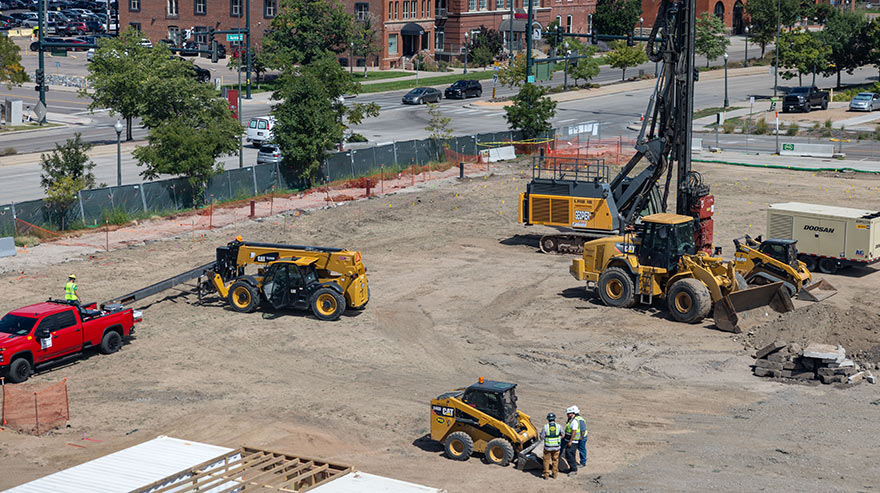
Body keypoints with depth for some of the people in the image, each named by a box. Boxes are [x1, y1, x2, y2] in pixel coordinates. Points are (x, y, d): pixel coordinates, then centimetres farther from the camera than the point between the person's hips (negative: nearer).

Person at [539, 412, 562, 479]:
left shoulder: (545, 427, -12)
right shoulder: (559, 426, -7)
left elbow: (542, 437, -7)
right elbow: (562, 435, 8)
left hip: (547, 447, -1)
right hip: (556, 447, 2)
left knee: (546, 461, 13)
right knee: (555, 460, 17)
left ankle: (546, 474, 15)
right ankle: (555, 474, 22)